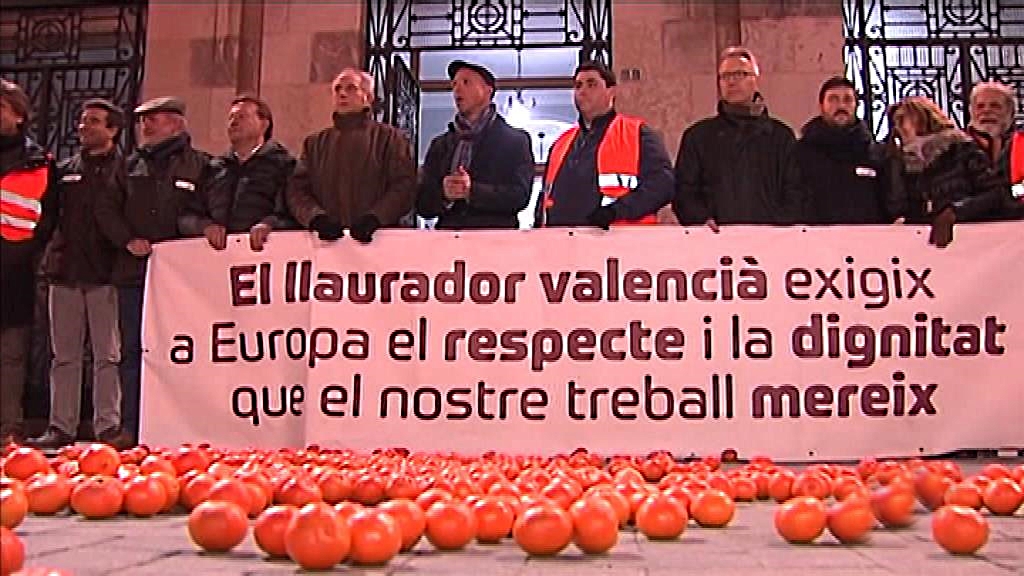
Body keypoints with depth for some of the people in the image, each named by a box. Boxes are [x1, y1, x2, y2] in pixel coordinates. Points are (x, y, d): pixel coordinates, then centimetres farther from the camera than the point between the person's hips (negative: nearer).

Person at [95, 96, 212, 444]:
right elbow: (106, 209, 14)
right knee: (132, 350, 5)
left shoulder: (199, 165, 5)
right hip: (133, 270, 4)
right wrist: (128, 240, -3)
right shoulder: (131, 165, 18)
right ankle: (130, 428, 10)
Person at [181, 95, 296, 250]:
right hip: (216, 251, 3)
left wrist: (270, 224, -22)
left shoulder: (282, 163, 10)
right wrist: (205, 226, -3)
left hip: (260, 249, -3)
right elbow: (187, 216, 18)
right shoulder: (213, 168, 24)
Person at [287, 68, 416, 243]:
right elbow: (297, 189, 11)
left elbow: (404, 185, 0)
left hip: (375, 237, -3)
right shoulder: (315, 142, 20)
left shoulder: (389, 137, 11)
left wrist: (374, 218, -15)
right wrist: (317, 218, -9)